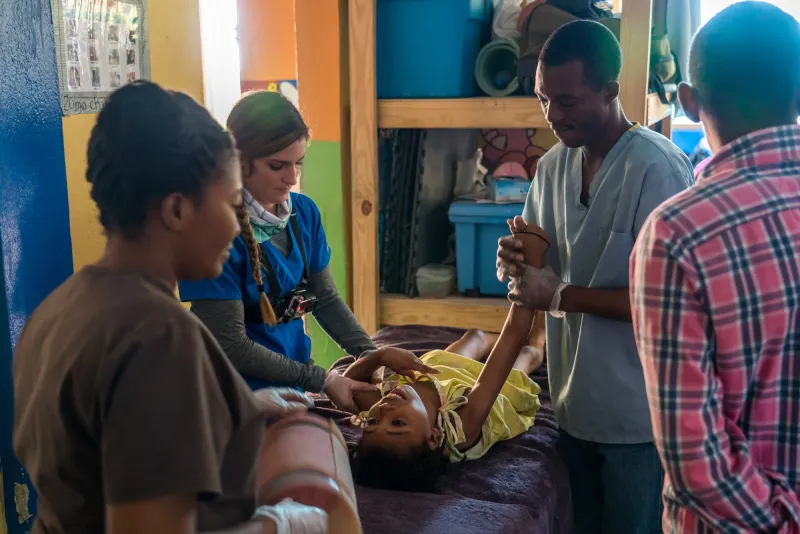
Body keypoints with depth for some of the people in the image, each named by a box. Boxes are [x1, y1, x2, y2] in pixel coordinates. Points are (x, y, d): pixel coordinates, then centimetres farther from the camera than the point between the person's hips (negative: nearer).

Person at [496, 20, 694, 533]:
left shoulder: (658, 168, -19)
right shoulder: (552, 166, 3)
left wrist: (560, 296, -21)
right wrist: (515, 260, -10)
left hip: (637, 414, -6)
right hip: (575, 403, 7)